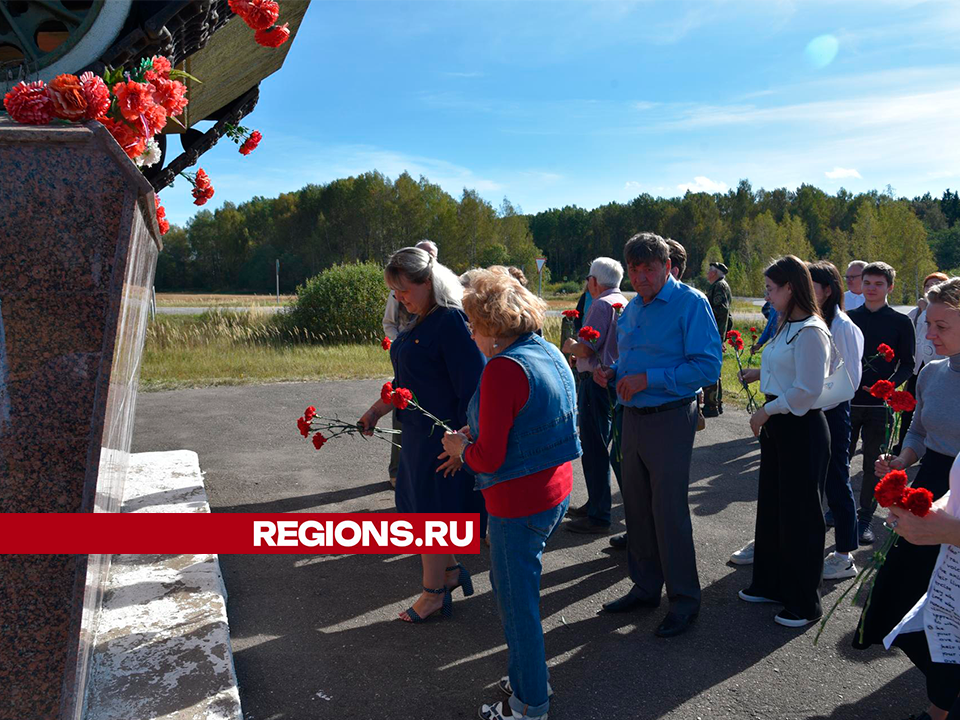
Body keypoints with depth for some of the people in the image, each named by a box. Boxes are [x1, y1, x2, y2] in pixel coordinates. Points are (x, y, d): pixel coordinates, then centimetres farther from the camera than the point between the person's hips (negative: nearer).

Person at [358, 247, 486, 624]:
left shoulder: (452, 321, -20)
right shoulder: (420, 322, 10)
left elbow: (472, 388, -23)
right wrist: (376, 410, 18)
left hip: (442, 436, -9)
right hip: (418, 433, 9)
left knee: (431, 511, 4)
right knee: (418, 505, 18)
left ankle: (434, 593, 22)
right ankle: (450, 571, 37)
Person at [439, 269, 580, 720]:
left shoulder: (504, 368, -23)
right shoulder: (551, 353, 5)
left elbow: (489, 458, -22)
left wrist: (461, 447, -2)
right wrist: (474, 438, 10)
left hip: (519, 505, -9)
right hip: (556, 492, 9)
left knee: (517, 602, 8)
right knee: (515, 587, 24)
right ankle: (526, 680, 40)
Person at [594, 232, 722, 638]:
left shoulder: (690, 303, -11)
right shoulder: (633, 307, 13)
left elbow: (708, 365, -20)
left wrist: (647, 379, -22)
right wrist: (612, 373, 3)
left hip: (669, 420, -7)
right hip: (633, 418, 8)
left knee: (670, 514, -2)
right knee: (637, 509, 14)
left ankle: (684, 600, 15)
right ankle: (645, 588, 29)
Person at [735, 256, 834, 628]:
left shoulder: (810, 331, -18)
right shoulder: (787, 326, 10)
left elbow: (808, 390, -23)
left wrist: (766, 411, -15)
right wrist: (761, 373, 12)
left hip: (801, 429, -9)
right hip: (777, 427, 9)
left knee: (800, 515, 3)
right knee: (771, 509, 17)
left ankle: (804, 604, 18)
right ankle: (771, 584, 33)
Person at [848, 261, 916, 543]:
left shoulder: (901, 322, 0)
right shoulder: (849, 318, 5)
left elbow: (907, 364, 1)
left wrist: (889, 384, -16)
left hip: (880, 404, -2)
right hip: (847, 401, 2)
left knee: (873, 465, 6)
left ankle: (865, 519, 19)